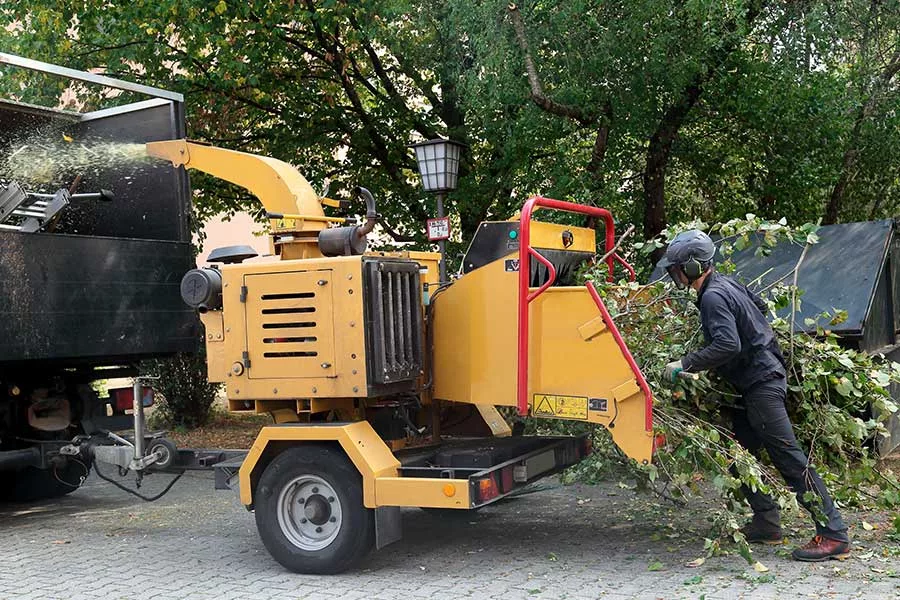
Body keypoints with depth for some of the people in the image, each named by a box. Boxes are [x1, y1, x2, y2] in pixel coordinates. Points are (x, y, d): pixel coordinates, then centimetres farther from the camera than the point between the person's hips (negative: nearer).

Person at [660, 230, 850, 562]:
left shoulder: (713, 297, -18)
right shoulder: (727, 283, 12)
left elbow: (728, 345, -29)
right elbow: (760, 306, 26)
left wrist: (685, 365, -24)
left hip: (760, 382, -11)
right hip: (760, 377, 11)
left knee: (789, 458, -10)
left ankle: (834, 535, -7)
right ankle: (767, 524, 18)